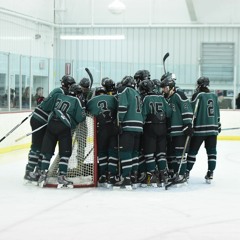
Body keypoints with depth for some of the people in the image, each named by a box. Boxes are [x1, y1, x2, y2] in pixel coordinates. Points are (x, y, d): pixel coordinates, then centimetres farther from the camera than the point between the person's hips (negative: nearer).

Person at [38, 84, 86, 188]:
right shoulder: (76, 101, 5)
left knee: (47, 151, 8)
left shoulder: (58, 96, 18)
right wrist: (83, 111, 17)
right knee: (65, 153, 3)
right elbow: (80, 118, -2)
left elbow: (45, 106, 18)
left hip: (51, 125, 5)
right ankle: (61, 176, -3)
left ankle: (43, 175, 5)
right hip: (64, 127, -4)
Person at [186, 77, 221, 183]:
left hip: (200, 128, -4)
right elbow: (217, 113, 16)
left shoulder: (197, 95, -7)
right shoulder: (214, 96, 9)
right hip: (213, 129, 4)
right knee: (212, 151, 7)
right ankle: (210, 173, 2)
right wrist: (218, 125, 26)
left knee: (192, 150, 5)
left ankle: (187, 172, 10)